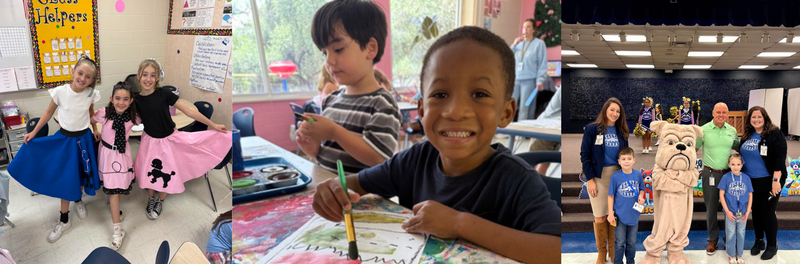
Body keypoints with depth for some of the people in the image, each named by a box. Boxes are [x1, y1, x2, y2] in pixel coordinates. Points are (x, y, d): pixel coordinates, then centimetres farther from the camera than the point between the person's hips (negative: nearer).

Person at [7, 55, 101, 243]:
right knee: (64, 178, 3)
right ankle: (64, 220, 16)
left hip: (83, 138, 1)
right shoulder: (60, 92, -16)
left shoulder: (91, 94, -11)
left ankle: (78, 199, 46)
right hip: (64, 138, -1)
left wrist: (96, 131, 11)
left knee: (81, 173, 13)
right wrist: (33, 132, 0)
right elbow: (49, 112, -1)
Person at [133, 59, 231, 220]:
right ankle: (151, 199, 42)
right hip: (150, 141, 2)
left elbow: (188, 111, -15)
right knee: (149, 173, 13)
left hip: (169, 140, -2)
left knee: (166, 175, 10)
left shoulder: (163, 94, -19)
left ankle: (160, 201, 38)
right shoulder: (136, 100, -10)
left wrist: (213, 125, -13)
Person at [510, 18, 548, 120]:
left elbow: (543, 64, -4)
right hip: (515, 80, 4)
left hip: (529, 80, -4)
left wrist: (540, 80, -12)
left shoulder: (539, 43, 2)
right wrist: (514, 45, 2)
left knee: (524, 107, -3)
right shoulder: (519, 43, 15)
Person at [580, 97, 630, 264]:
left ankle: (612, 249, 21)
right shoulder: (592, 129, -4)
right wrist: (590, 179, -11)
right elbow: (585, 155, -5)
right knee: (600, 217, 1)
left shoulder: (622, 131, 8)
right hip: (598, 177, -3)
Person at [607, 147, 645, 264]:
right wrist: (610, 213, -7)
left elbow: (641, 189, 12)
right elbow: (611, 195, -6)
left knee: (632, 242, 17)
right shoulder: (615, 176, -13)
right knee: (620, 243, 5)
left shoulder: (638, 174, -4)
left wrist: (641, 197, -10)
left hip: (634, 214, 3)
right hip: (620, 214, -3)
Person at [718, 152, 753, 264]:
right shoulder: (726, 177, -8)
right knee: (730, 234, 8)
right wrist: (727, 211, -9)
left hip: (743, 213, 2)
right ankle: (731, 255, 22)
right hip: (730, 212, -2)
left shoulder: (746, 178, -2)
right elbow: (721, 194, -5)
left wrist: (748, 211, -3)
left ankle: (739, 255, 27)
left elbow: (750, 195, 3)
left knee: (741, 233, 12)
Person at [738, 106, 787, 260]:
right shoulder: (747, 135, 7)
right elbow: (743, 154, 18)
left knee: (768, 213, 2)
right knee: (756, 211, 15)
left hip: (768, 182, -6)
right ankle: (759, 241, 31)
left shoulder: (774, 133, -12)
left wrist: (776, 180, -21)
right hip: (750, 181, 6)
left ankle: (772, 246, 18)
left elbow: (780, 158, -17)